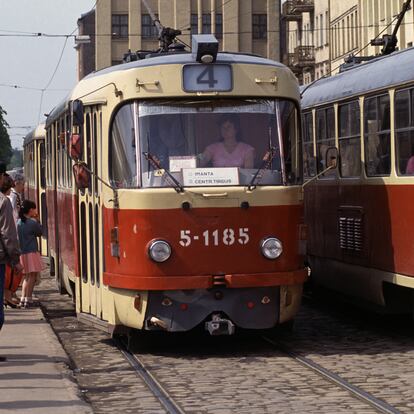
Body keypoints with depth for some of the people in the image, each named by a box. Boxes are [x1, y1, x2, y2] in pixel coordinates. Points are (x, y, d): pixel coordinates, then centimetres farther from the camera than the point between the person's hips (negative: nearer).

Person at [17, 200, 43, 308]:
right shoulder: (33, 223, -12)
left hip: (22, 252, 7)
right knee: (32, 276, -3)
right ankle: (28, 300, -8)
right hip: (31, 252, -7)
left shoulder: (19, 222, 6)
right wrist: (37, 220, 9)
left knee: (26, 276, 16)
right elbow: (40, 233, 2)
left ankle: (23, 299, 17)